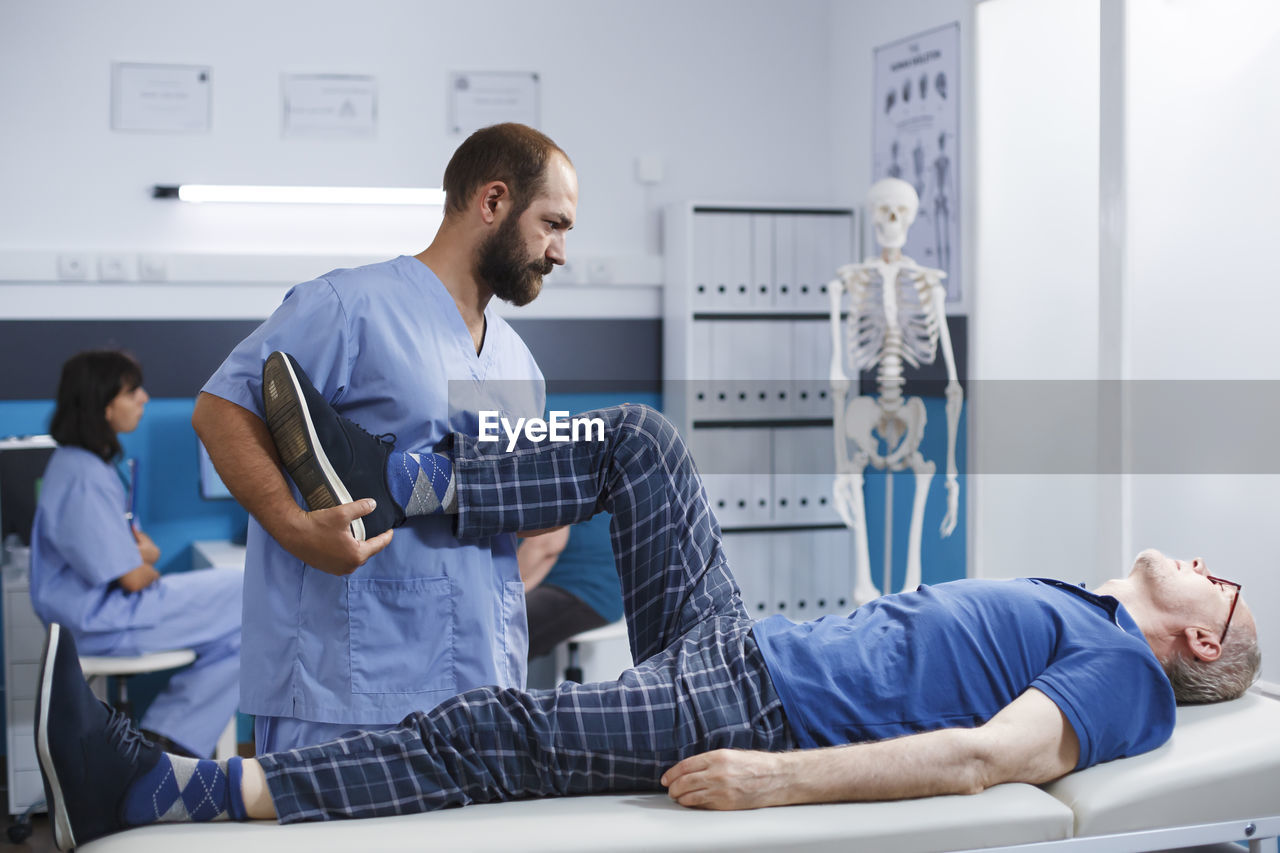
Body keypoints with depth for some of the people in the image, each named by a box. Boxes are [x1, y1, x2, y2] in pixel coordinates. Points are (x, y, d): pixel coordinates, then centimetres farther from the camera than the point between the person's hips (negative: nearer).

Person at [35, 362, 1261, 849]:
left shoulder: (1123, 674, -3)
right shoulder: (1060, 606, 26)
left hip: (758, 713, -9)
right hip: (737, 643, 9)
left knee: (488, 735, -22)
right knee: (638, 440, 1)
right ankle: (398, 478, -4)